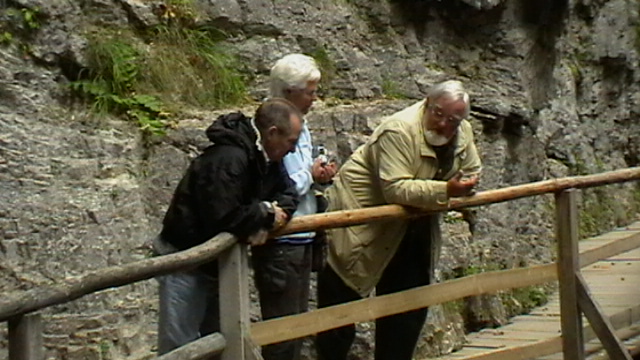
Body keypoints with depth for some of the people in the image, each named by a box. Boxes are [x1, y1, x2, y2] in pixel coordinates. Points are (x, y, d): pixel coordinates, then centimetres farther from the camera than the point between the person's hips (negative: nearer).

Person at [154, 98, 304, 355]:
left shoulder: (265, 158, 2)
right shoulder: (228, 159, -28)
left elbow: (288, 196, 8)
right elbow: (224, 218, -35)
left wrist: (270, 214, -16)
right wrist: (266, 214, -18)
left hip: (219, 263, 10)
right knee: (180, 349, -7)